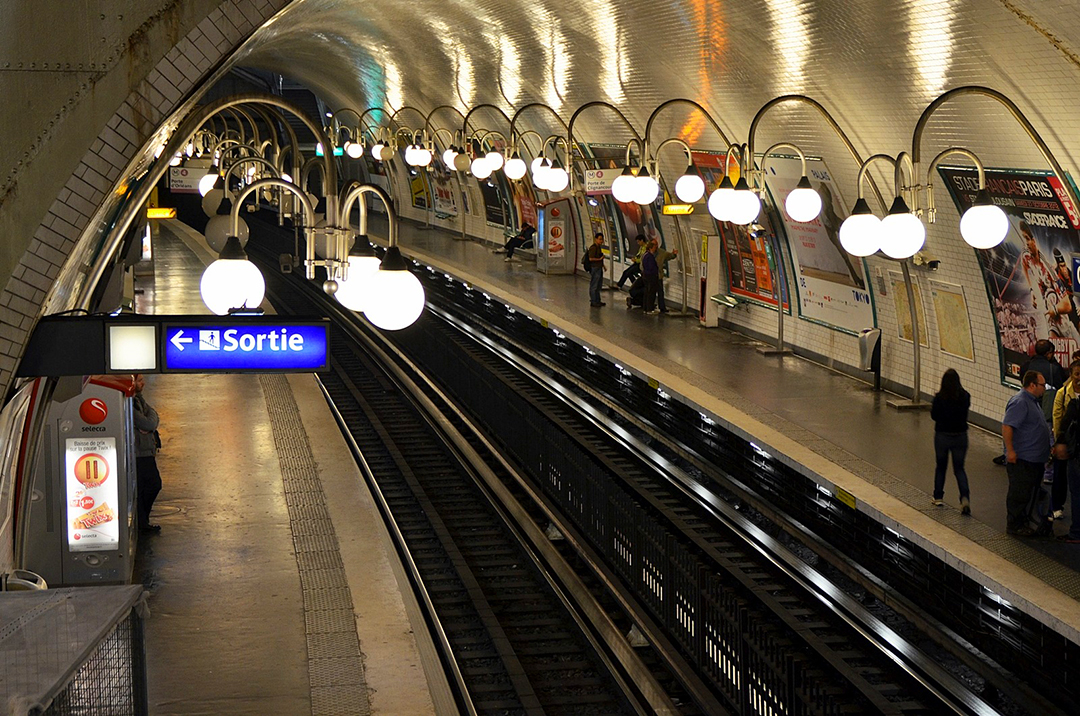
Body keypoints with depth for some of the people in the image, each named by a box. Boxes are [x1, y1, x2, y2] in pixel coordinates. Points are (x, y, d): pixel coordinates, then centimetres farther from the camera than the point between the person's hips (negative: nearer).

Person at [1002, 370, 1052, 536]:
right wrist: (1010, 450, -27)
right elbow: (1007, 426, -25)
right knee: (1019, 493, -3)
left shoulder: (1033, 401, 14)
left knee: (1030, 491, 16)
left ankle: (1024, 521, 25)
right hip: (1021, 459, -10)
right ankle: (1014, 525, 5)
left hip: (1034, 458, 10)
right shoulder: (1020, 402, -19)